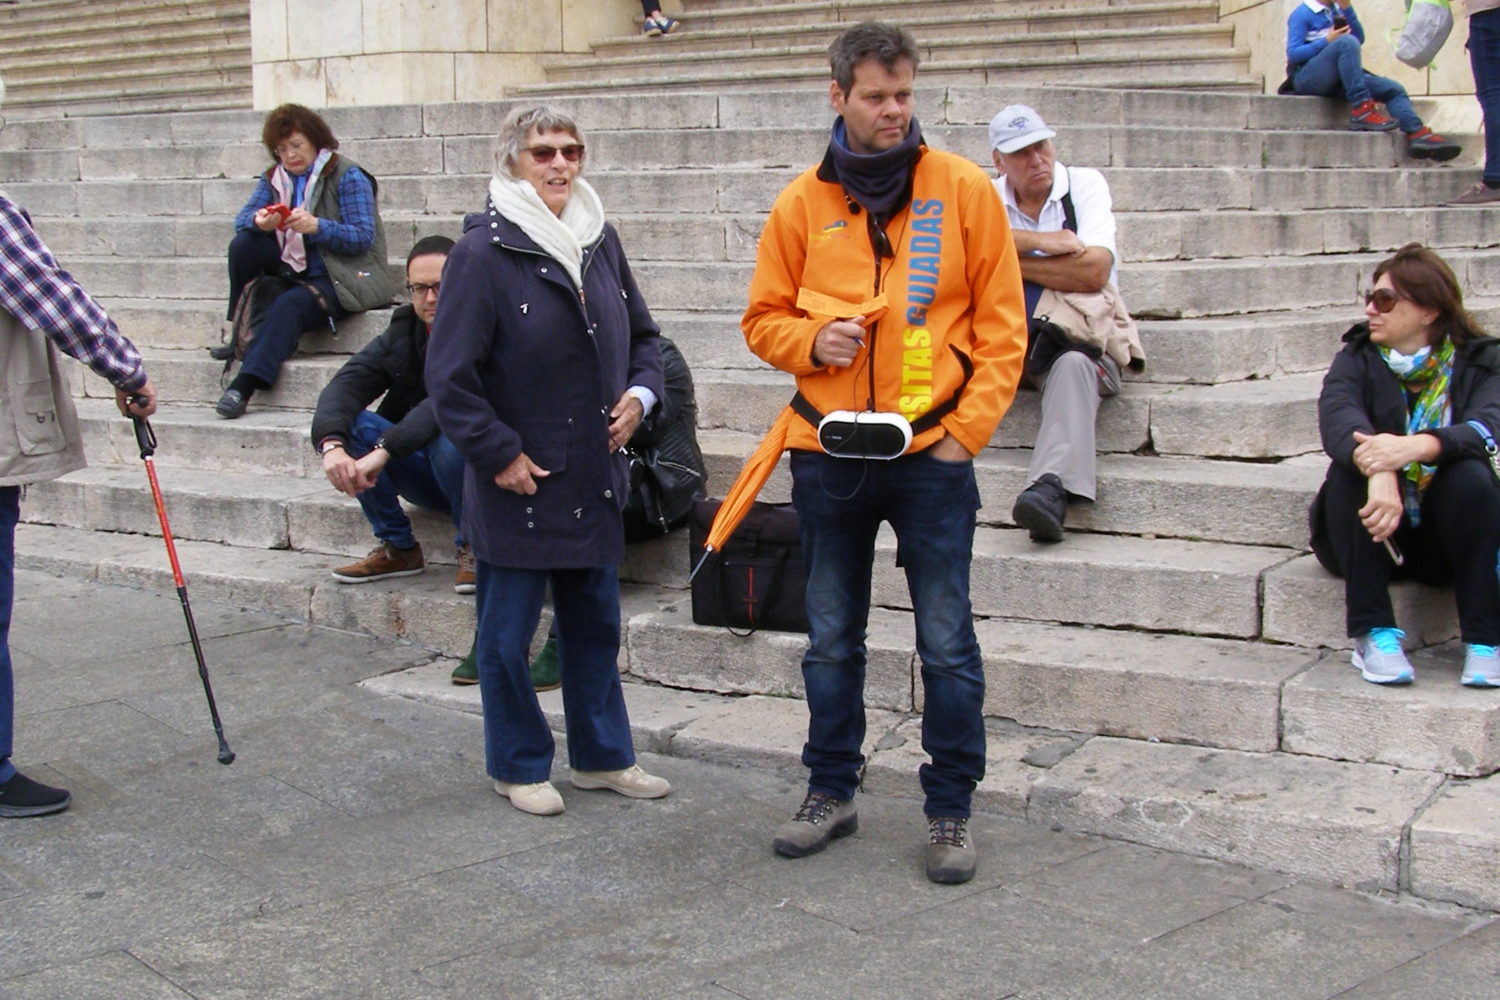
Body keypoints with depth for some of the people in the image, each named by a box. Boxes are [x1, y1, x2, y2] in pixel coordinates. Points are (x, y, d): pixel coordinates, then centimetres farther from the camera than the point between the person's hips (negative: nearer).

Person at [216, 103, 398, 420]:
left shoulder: (348, 176, -7)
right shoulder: (274, 177, 11)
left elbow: (364, 237, -15)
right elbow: (242, 218, 0)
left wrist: (316, 226, -30)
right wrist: (259, 222, -26)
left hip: (340, 279, -6)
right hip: (292, 271, 6)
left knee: (290, 305, -32)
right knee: (242, 245, -13)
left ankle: (244, 387, -38)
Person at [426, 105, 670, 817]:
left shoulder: (600, 239, 7)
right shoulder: (485, 250, -13)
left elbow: (642, 336, 19)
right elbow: (450, 376, -14)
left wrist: (639, 393, 1)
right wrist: (499, 453, -15)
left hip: (594, 481, 6)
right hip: (518, 484, -6)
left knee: (595, 624, 16)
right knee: (508, 633, 6)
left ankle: (602, 756, 30)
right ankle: (518, 766, 23)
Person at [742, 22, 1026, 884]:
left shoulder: (963, 189, -2)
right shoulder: (802, 202, 3)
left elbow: (1001, 324, 0)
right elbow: (765, 319, 11)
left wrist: (969, 427, -8)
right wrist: (812, 341, -11)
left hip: (932, 453, -2)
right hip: (827, 456, 2)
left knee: (948, 644, 2)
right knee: (831, 641, 13)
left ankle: (951, 808, 15)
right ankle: (832, 790, 28)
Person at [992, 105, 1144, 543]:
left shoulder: (1085, 184, 1)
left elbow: (1093, 271, -16)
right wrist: (1036, 241, -17)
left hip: (1082, 332, -3)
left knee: (1074, 365, -38)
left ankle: (1051, 489, -55)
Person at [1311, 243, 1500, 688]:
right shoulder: (1358, 360, -2)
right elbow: (1338, 417, -26)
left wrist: (1411, 448, -46)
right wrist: (1379, 475, -48)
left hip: (1446, 539, 0)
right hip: (1371, 536, 0)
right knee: (1353, 469, -28)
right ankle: (1374, 634, -28)